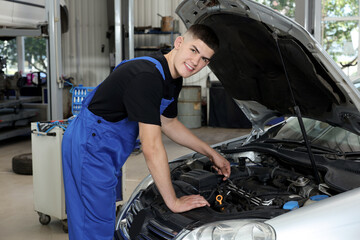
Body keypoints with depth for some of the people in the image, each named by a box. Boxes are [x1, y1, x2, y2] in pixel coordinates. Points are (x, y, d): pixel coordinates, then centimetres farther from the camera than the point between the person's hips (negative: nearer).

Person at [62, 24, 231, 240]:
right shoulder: (146, 76, -29)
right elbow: (152, 148, -30)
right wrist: (173, 202, -22)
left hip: (108, 151, 10)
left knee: (105, 219, 18)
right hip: (90, 147, -10)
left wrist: (211, 153, 22)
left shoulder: (173, 79, 3)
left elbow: (168, 123, 20)